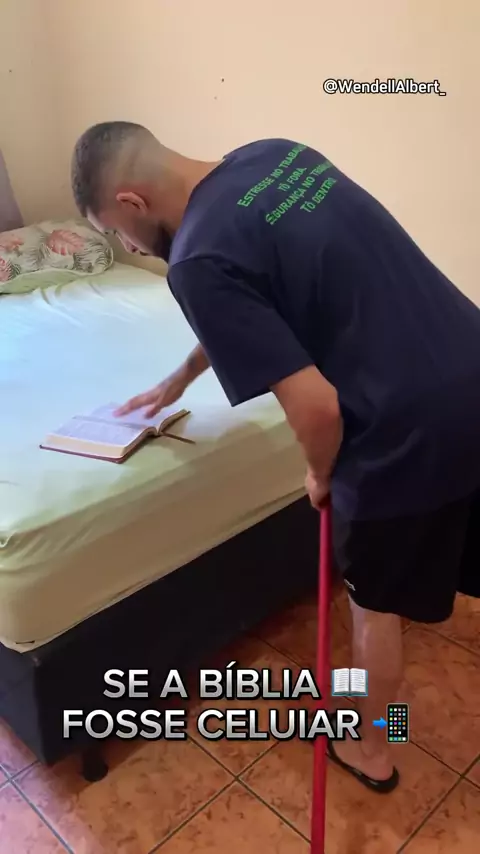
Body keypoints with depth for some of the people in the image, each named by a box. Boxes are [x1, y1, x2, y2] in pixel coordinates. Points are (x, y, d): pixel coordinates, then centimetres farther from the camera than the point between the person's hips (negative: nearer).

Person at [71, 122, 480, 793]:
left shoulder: (200, 262, -17)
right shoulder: (274, 155, 10)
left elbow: (316, 406, -21)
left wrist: (321, 475, 1)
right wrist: (180, 377, 32)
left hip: (410, 427, -8)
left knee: (376, 600, 18)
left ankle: (370, 750, 45)